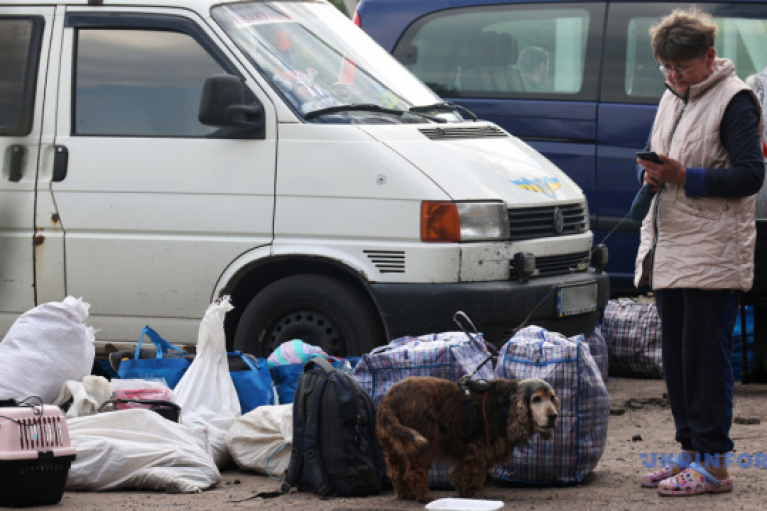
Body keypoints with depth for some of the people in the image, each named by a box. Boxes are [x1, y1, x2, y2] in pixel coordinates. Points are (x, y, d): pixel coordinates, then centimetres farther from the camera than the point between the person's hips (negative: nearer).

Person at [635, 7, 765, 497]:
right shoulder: (672, 98, 18)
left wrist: (684, 177, -21)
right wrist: (652, 173, 2)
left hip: (714, 255, -8)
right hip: (670, 253, 9)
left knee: (707, 359, -8)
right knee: (677, 358, 11)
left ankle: (712, 462, -5)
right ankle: (692, 451, 18)